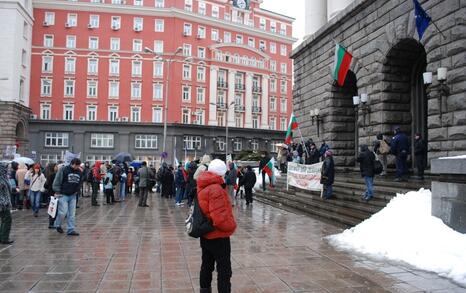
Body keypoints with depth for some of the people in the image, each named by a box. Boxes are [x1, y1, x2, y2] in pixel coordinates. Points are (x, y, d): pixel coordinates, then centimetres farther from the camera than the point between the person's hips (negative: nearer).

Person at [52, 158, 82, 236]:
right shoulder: (63, 169, -11)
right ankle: (57, 225, 19)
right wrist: (57, 192, -11)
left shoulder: (79, 172, 6)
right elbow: (57, 181, -9)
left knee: (72, 213, 4)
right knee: (63, 212, -8)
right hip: (63, 195, -5)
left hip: (73, 195, 5)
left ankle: (71, 230, 10)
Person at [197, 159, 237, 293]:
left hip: (206, 234, 9)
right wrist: (231, 226, -13)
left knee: (206, 265, 21)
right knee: (224, 270, 1)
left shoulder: (202, 187, 5)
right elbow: (220, 217, -29)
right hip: (218, 236, -9)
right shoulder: (216, 189, -24)